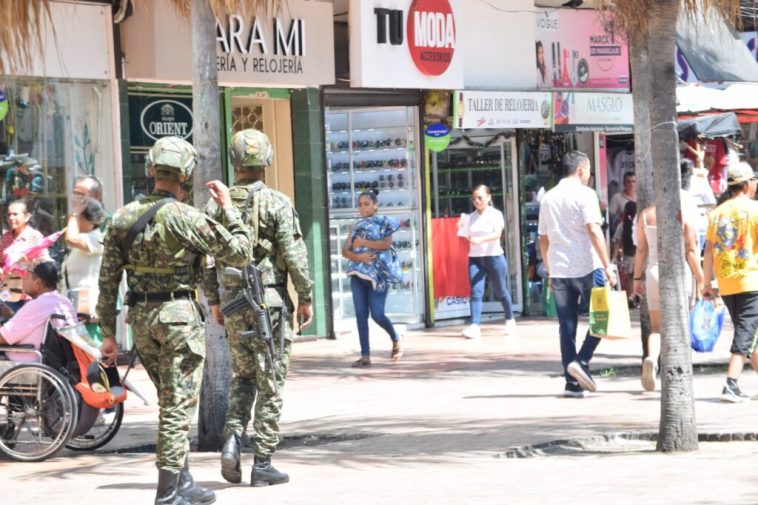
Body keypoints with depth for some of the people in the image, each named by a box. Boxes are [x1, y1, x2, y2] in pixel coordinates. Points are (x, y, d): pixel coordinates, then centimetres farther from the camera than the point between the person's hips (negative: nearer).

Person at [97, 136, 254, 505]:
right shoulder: (184, 217, -13)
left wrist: (108, 333, 11)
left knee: (172, 403, 19)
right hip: (178, 315, -6)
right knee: (178, 406, -1)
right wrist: (228, 207, 2)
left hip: (140, 319, 6)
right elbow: (239, 253, -10)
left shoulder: (123, 218, 5)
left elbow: (108, 280, 6)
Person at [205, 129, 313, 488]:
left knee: (242, 375, 19)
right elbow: (294, 256, -11)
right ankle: (263, 464, 3)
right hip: (270, 299, -4)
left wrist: (213, 301, 16)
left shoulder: (218, 206, 4)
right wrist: (306, 298, -2)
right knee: (270, 381, 2)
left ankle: (232, 438, -2)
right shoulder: (276, 203, -9)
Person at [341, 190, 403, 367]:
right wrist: (358, 257, -13)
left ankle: (396, 339, 18)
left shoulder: (383, 222, 3)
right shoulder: (356, 226, 16)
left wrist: (363, 242, -12)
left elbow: (387, 243, -13)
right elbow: (345, 251, 7)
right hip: (358, 273, 5)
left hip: (378, 273, -5)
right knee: (361, 315, -1)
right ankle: (365, 355, 1)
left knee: (377, 314, -9)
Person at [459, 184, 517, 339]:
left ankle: (510, 320, 32)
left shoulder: (495, 214, -3)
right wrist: (461, 229, -3)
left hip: (494, 257, -3)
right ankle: (474, 326, -22)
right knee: (476, 292, -12)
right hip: (475, 258, 3)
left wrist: (481, 239, -33)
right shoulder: (470, 218, 10)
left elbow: (497, 234, -18)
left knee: (501, 291, 10)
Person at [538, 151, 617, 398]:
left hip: (559, 269, 5)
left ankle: (572, 382, 4)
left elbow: (543, 240, 17)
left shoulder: (548, 198, 14)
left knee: (567, 326, 6)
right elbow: (594, 231, -14)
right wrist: (607, 266, -14)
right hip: (586, 267, -5)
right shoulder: (584, 194, -5)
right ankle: (581, 361, -10)